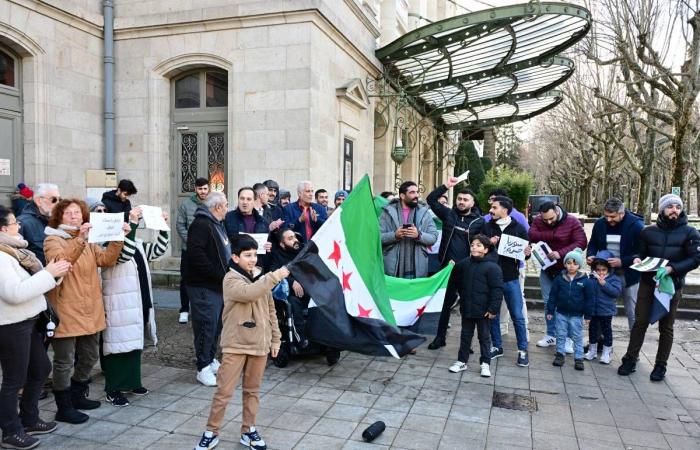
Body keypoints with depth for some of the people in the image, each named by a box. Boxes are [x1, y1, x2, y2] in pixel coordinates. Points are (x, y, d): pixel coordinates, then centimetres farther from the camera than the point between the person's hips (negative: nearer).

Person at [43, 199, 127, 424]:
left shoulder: (89, 241, 15)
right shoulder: (53, 240, -7)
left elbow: (106, 259, 0)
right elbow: (59, 261, -28)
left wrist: (118, 238, -14)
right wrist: (80, 239, -40)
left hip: (90, 310, 7)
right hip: (66, 310, -7)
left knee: (90, 356, 18)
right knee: (65, 361, 2)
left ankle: (77, 396, 36)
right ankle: (64, 408, 15)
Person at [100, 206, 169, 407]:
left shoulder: (137, 243, 13)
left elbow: (158, 250, 16)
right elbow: (123, 253, -31)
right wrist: (132, 223, -33)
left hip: (139, 303, 8)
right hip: (120, 306, -8)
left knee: (134, 343, 17)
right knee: (119, 344, -2)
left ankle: (132, 382, 30)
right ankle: (113, 390, 8)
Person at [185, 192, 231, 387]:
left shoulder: (217, 224, 17)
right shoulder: (201, 224, -16)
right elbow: (196, 254, -25)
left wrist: (225, 275, 11)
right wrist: (218, 275, -22)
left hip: (218, 285, 10)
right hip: (204, 286, -10)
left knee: (216, 325, 16)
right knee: (206, 325, -5)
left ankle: (211, 360, 30)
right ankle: (203, 368, 5)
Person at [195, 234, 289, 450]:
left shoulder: (262, 277, 7)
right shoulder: (231, 279, -10)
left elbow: (270, 309, 12)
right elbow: (249, 293, -31)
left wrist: (275, 338, 10)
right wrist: (275, 276, -32)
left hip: (259, 344, 5)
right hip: (236, 344, -5)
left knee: (252, 390, 14)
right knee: (224, 391, 2)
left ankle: (249, 431, 27)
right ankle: (211, 433, 17)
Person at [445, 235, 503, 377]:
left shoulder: (492, 267, -13)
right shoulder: (463, 264, 2)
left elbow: (497, 289, -13)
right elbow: (453, 284, 14)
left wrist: (493, 309, -16)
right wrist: (449, 300, 16)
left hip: (483, 311, -4)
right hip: (466, 309, 4)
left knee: (484, 337, 9)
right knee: (465, 336, 15)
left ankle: (485, 363, 22)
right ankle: (462, 361, 26)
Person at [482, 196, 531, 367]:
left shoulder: (519, 228, 1)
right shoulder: (486, 227, 3)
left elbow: (526, 250, 8)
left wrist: (528, 253, -14)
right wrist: (488, 243, -16)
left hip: (511, 279, -1)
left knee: (517, 316, 4)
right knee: (493, 315, 10)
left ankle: (522, 350, 17)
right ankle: (497, 347, 24)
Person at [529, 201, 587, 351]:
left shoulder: (572, 221, -12)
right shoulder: (537, 220, -4)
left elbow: (581, 242, -19)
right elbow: (531, 235, -17)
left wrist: (561, 253, -29)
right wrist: (553, 235, -26)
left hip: (565, 269, -3)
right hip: (546, 268, 3)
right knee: (548, 302, 10)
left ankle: (567, 338, 11)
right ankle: (551, 335, 23)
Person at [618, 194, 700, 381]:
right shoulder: (649, 231, 5)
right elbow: (640, 251, 12)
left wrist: (672, 268, -20)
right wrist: (637, 259, -12)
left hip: (672, 285, -1)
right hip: (647, 283, 1)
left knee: (666, 327, 8)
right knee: (640, 322, 4)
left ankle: (660, 366, 18)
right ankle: (630, 360, 13)